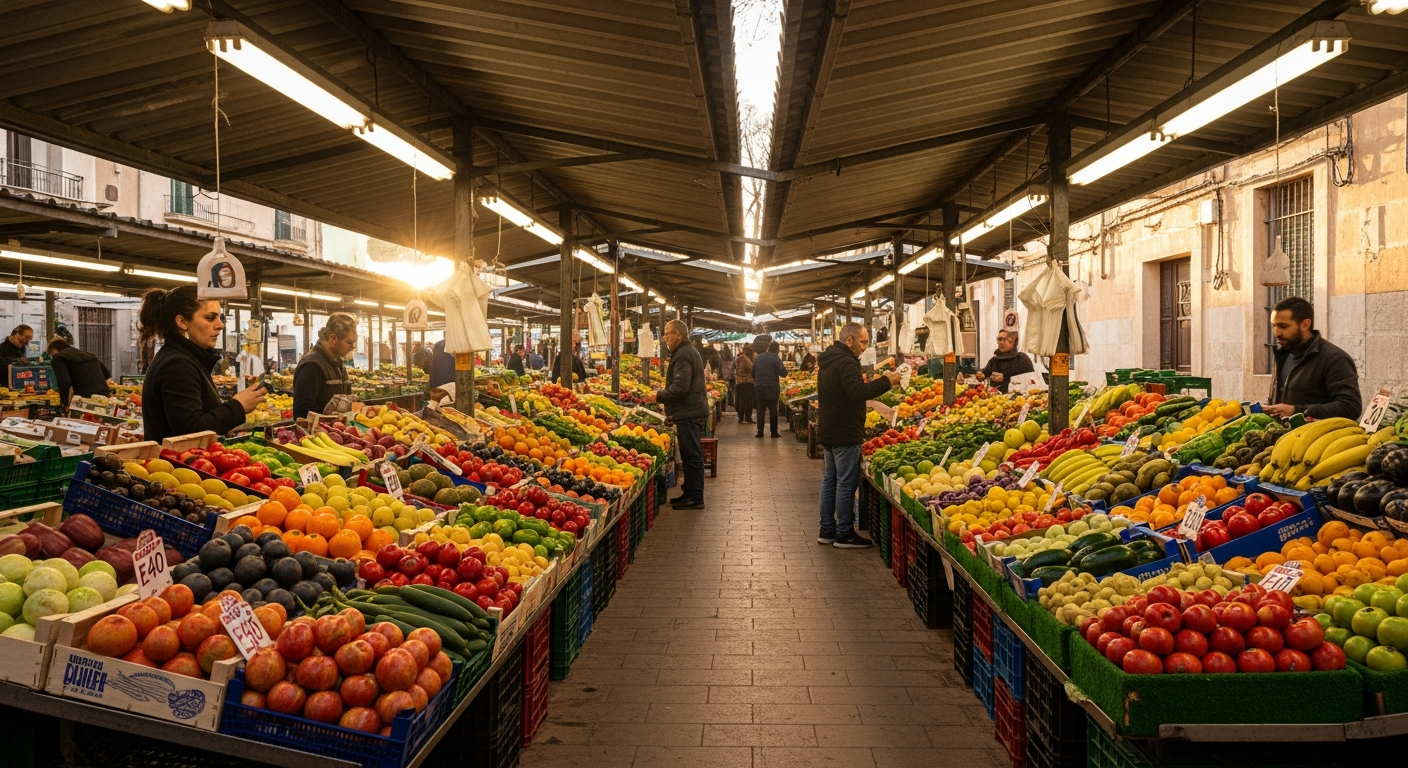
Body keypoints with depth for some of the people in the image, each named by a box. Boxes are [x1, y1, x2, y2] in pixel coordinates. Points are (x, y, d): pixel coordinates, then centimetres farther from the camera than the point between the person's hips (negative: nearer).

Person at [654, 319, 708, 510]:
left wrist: (660, 396, -11)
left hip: (689, 413, -11)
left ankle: (695, 498, -2)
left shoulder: (683, 354, -16)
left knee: (692, 456, -6)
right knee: (691, 455, 15)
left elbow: (680, 387, -25)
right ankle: (690, 493, 23)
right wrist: (664, 395, 16)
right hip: (693, 410, 11)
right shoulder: (690, 351, 19)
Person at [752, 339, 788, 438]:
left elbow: (753, 373, 12)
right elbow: (783, 373, -14)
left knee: (761, 410, 8)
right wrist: (785, 369, 8)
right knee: (773, 410, 5)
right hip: (772, 388, -3)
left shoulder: (759, 357, 7)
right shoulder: (775, 358, -7)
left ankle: (760, 432, 4)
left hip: (759, 388, 3)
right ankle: (774, 432, 6)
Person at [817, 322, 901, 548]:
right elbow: (859, 392, -31)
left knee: (830, 479, 15)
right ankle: (844, 534, 1)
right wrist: (886, 381, -28)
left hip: (829, 431, 10)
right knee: (846, 483, -4)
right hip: (845, 434, -10)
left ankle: (827, 530, 20)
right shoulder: (845, 362, -19)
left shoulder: (828, 360, 14)